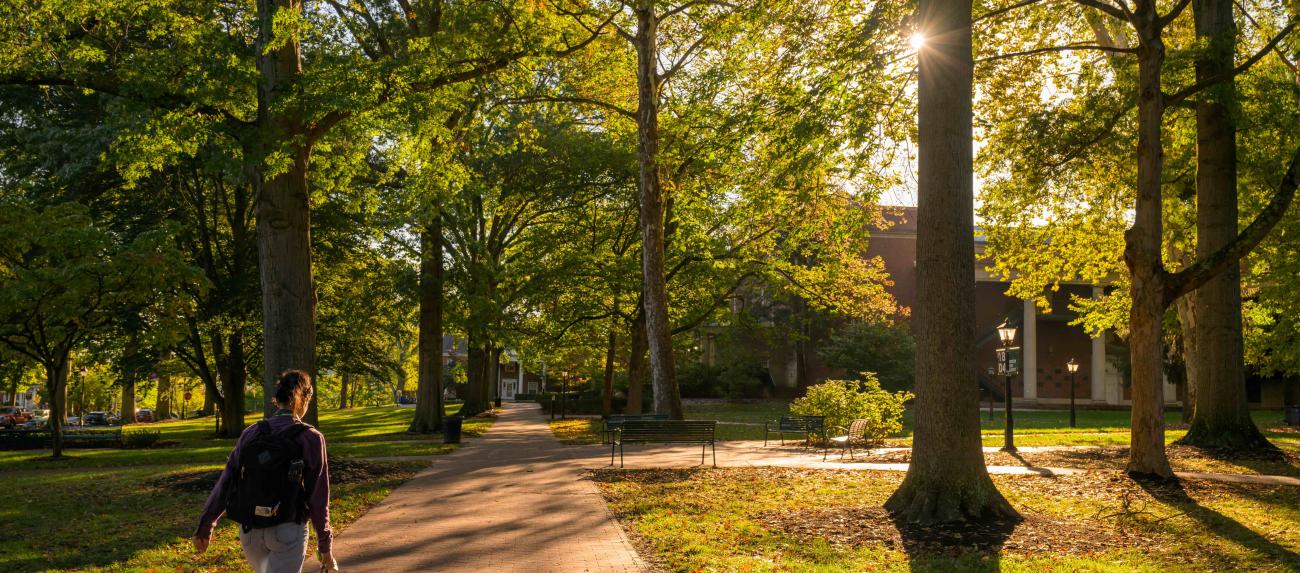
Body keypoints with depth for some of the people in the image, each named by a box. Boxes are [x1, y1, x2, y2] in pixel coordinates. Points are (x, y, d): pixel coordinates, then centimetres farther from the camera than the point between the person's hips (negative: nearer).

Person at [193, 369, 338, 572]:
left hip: (250, 530, 5)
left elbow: (226, 482, 1)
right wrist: (324, 545, 0)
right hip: (288, 530, -4)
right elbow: (318, 497, -8)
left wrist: (204, 526, 10)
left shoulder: (251, 433, 0)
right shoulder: (311, 438, -9)